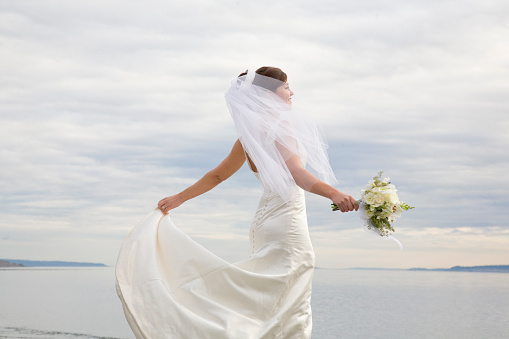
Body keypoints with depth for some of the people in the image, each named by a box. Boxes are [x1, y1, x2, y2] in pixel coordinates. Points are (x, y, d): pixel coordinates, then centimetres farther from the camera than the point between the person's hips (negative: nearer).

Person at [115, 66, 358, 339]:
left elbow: (217, 175, 18)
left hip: (264, 221, 9)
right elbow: (297, 172, -26)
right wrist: (333, 193, -42)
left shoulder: (248, 137, 13)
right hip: (287, 223, -9)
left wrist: (179, 198, 29)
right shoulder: (279, 126, -11)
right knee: (289, 309, -8)